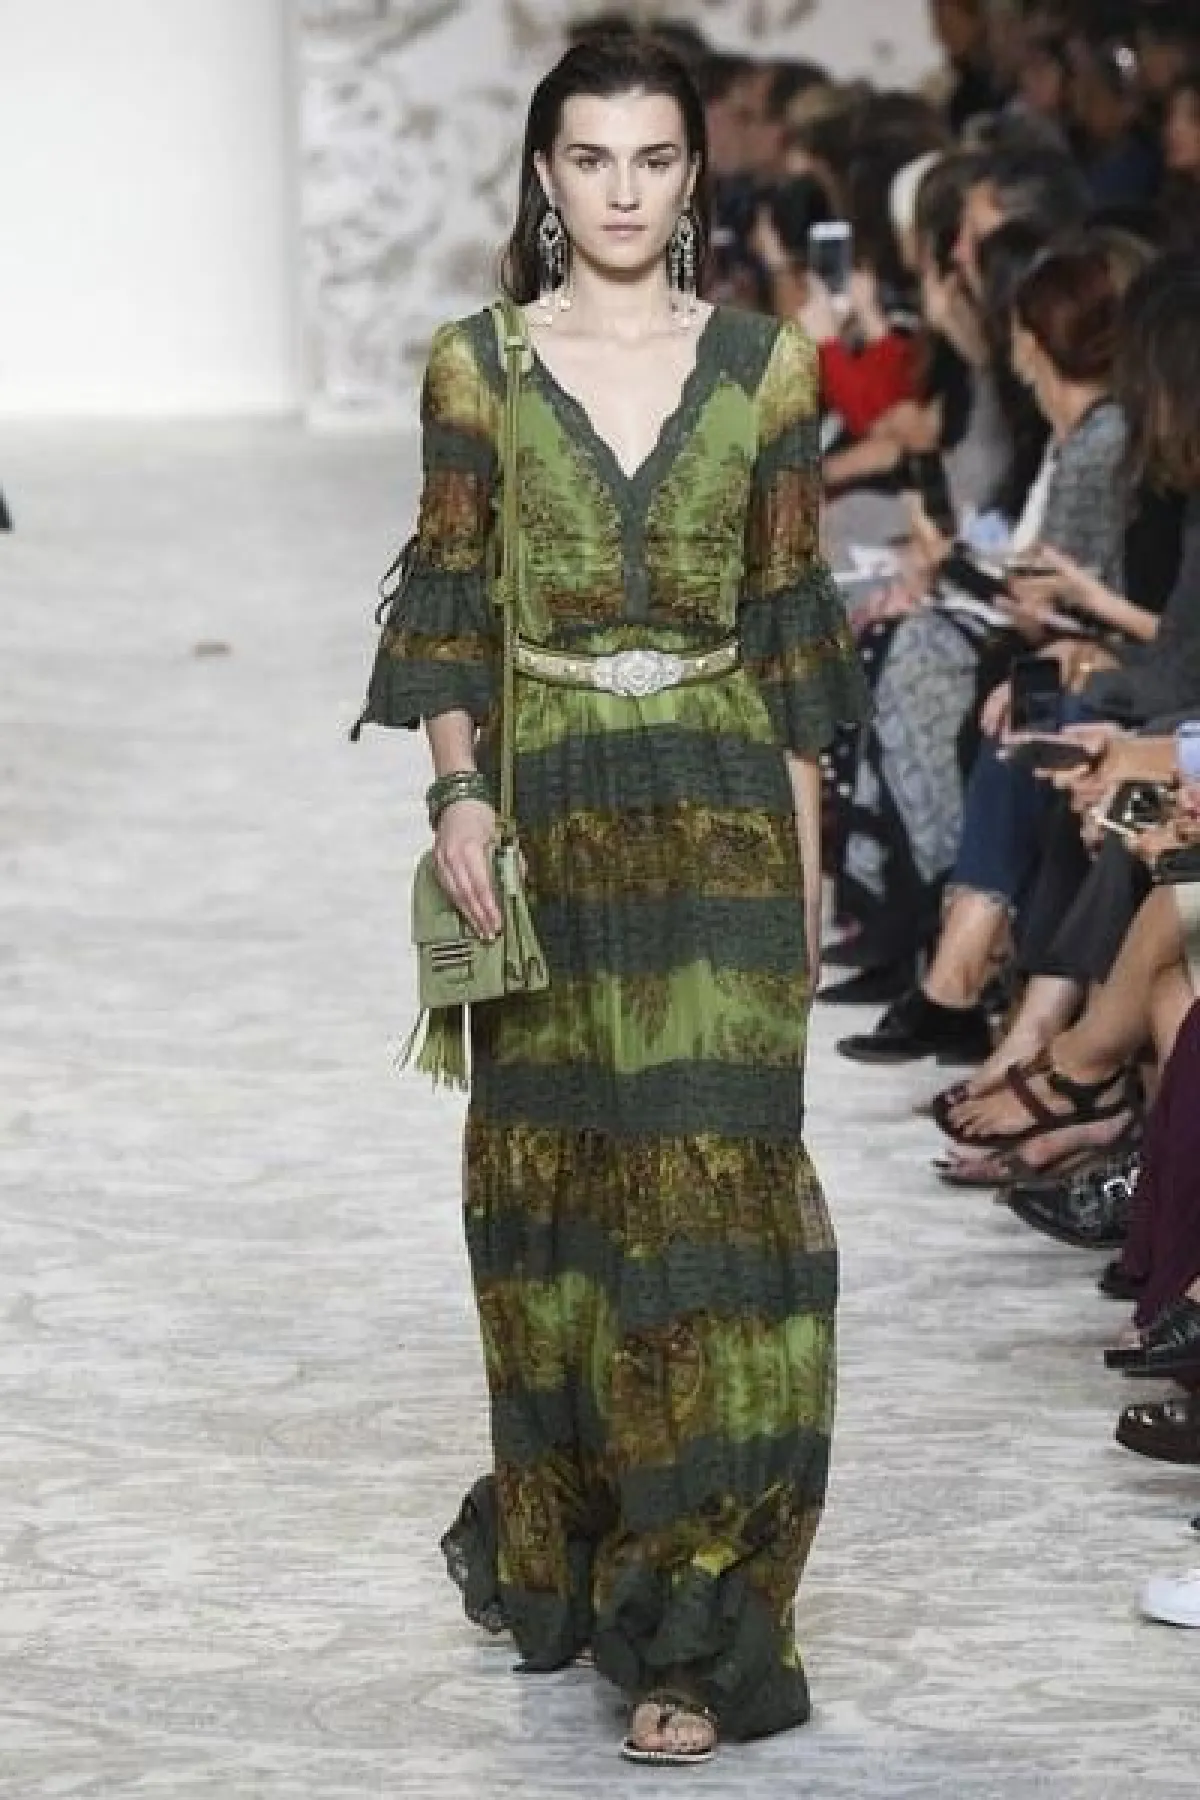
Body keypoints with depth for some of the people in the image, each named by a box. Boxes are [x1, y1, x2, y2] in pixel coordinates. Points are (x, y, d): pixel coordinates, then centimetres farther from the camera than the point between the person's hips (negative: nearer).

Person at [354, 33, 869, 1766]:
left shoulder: (764, 367, 3)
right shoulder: (477, 368, 3)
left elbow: (787, 625, 5)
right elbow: (448, 605, 2)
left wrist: (807, 857, 5)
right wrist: (457, 794, -12)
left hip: (720, 815, -1)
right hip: (551, 818, 1)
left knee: (713, 1179, -8)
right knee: (553, 1172, 9)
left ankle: (699, 1624, -6)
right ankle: (562, 1541, 29)